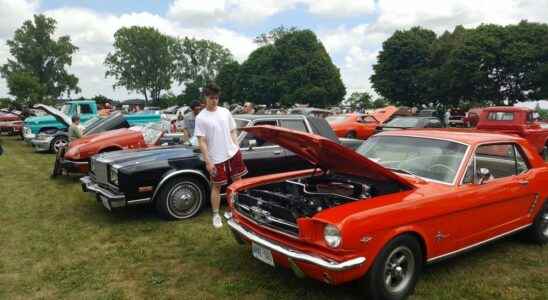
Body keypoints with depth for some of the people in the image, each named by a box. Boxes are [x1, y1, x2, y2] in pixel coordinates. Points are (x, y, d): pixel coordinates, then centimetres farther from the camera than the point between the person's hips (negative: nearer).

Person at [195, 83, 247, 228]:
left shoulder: (225, 112, 5)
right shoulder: (201, 118, -8)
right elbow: (201, 141, -10)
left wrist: (237, 149, 6)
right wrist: (208, 161, -14)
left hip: (233, 153, 4)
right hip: (216, 159, -4)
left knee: (238, 181, 13)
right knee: (216, 186, 7)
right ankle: (216, 215, 19)